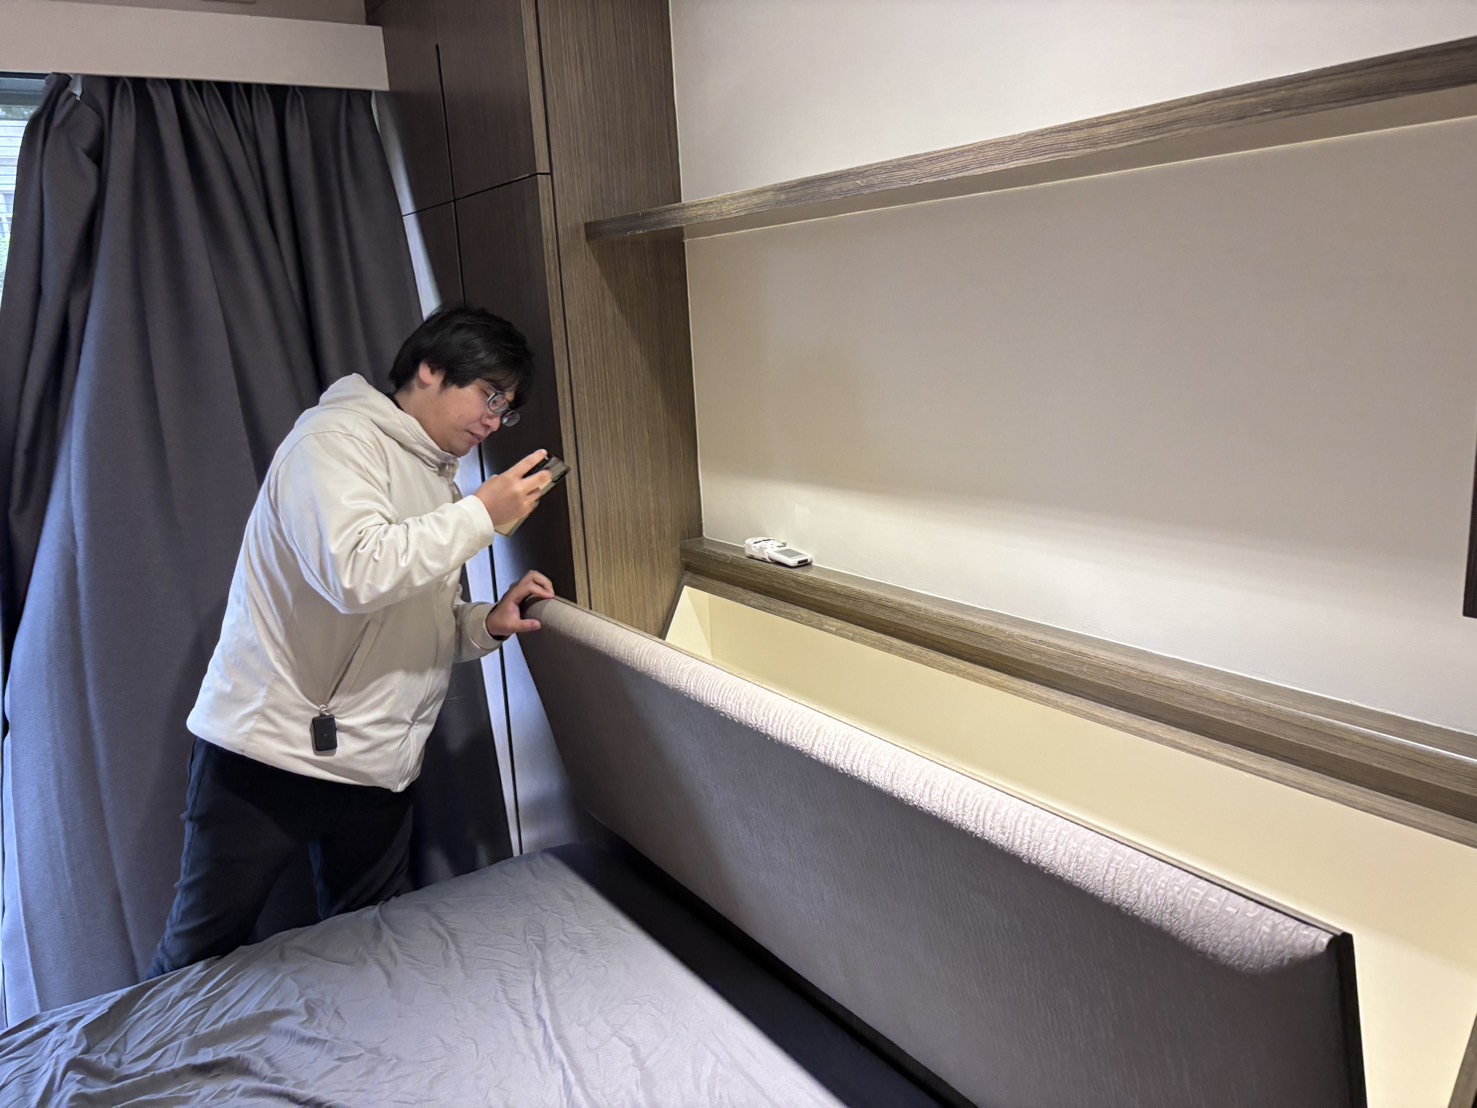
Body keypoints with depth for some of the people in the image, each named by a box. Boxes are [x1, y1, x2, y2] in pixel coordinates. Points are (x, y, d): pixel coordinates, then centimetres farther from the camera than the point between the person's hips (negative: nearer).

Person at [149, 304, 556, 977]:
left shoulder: (435, 476, 17)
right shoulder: (337, 439, -9)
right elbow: (355, 573, -27)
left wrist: (487, 624, 3)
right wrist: (482, 514, -19)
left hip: (376, 768, 8)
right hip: (270, 750, -7)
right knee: (199, 962, 7)